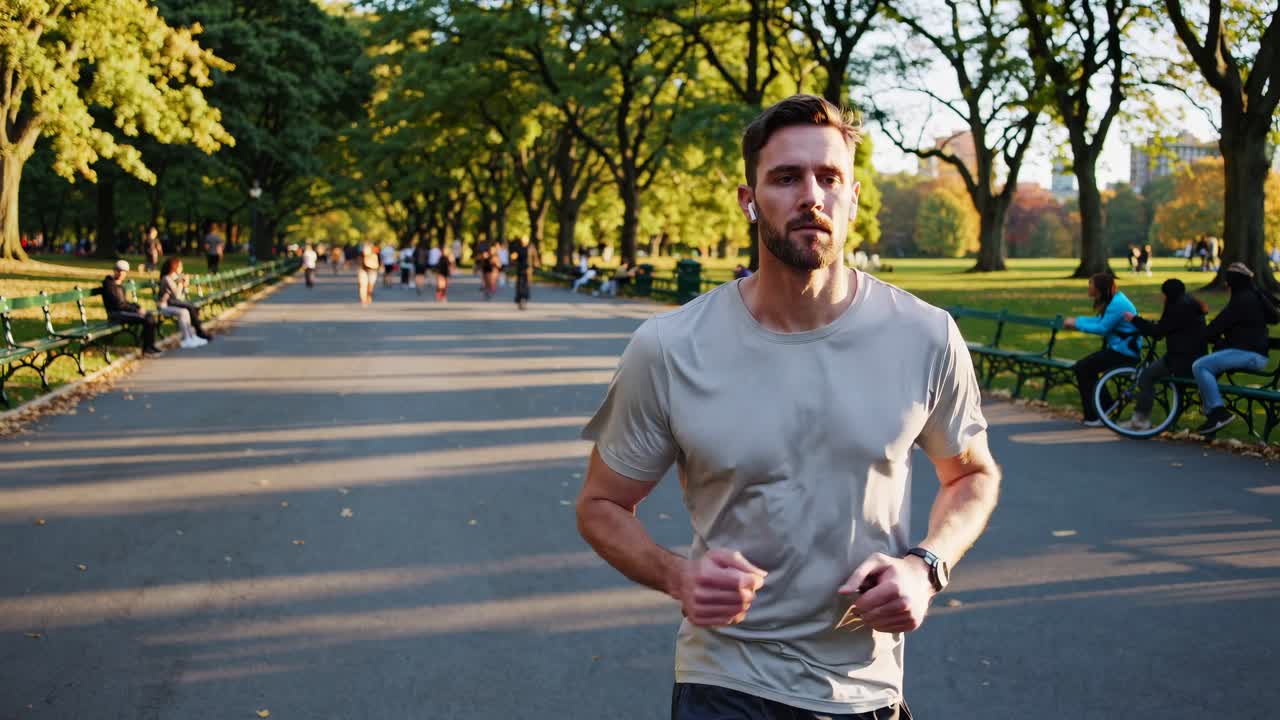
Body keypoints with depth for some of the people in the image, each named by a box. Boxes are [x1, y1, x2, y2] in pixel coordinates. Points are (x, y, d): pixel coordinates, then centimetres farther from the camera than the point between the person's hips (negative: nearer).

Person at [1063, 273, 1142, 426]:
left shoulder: (1117, 304, -21)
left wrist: (1077, 324, -12)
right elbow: (1101, 321, 14)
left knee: (1081, 367, -11)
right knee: (1086, 367, 15)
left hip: (1123, 353, -10)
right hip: (1120, 349, 10)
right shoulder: (1116, 299, 11)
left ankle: (1092, 417, -7)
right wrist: (1078, 320, 4)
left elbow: (1102, 328, -21)